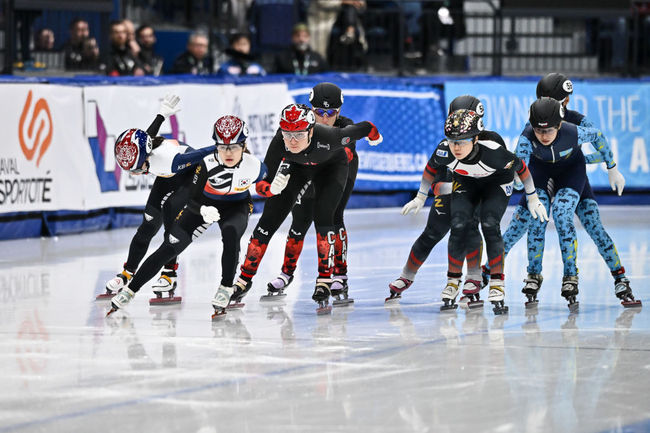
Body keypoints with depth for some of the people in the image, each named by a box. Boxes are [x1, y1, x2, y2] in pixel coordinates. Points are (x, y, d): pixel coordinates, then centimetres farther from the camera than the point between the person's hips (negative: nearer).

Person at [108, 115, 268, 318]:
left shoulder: (255, 166, -27)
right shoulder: (207, 164, -32)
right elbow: (193, 201, -27)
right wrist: (203, 211, -42)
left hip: (236, 206, 0)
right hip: (204, 204, 0)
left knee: (231, 233, -34)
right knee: (170, 247, -6)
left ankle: (226, 288, -17)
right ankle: (129, 290, 3)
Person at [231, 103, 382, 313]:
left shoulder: (328, 137, -43)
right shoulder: (279, 144, -37)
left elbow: (363, 129, -24)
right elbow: (260, 185, -30)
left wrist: (375, 137, -1)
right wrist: (272, 188, -53)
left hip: (331, 166, -2)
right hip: (295, 167, 2)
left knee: (322, 216, -22)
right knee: (269, 221, -3)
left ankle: (324, 281, -11)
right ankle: (244, 281, 11)